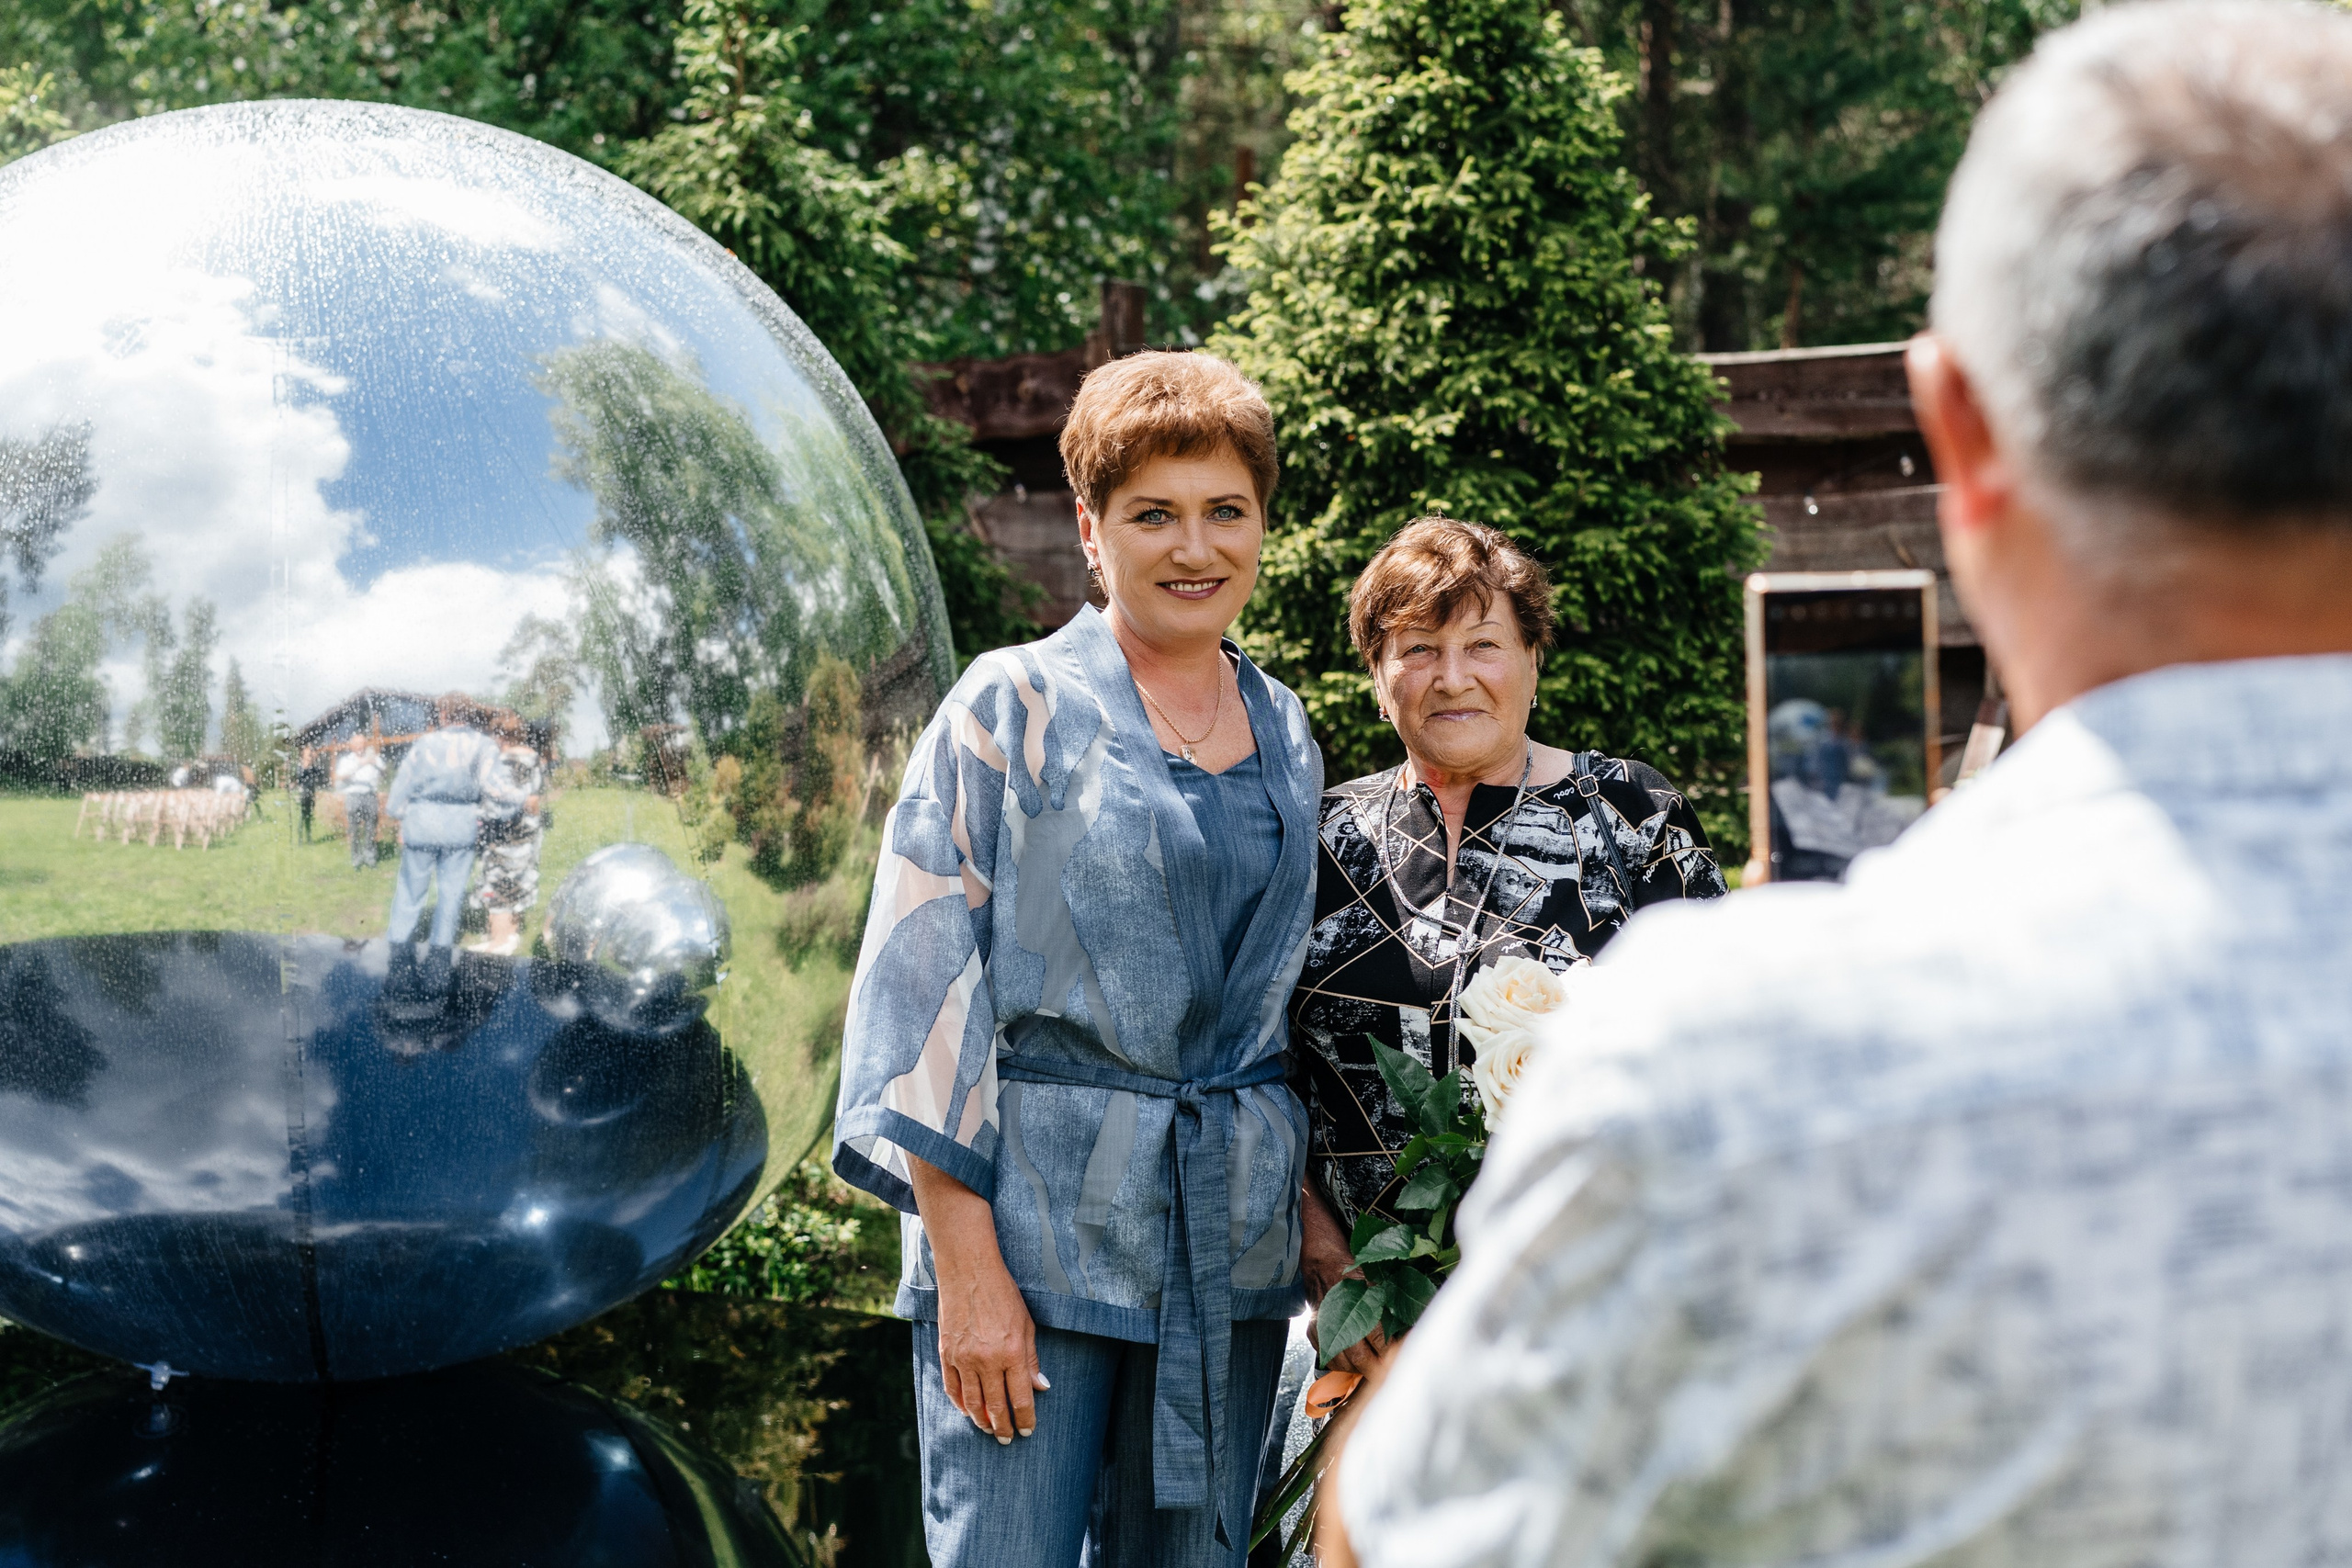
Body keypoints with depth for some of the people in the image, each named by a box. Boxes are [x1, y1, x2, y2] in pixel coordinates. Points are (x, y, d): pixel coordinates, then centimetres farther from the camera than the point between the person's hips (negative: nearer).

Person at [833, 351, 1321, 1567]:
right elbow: (930, 981, -8)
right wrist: (966, 1262, -14)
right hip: (1036, 1226, -5)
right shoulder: (1015, 709, -3)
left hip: (1230, 1241, 5)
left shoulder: (1288, 740, 13)